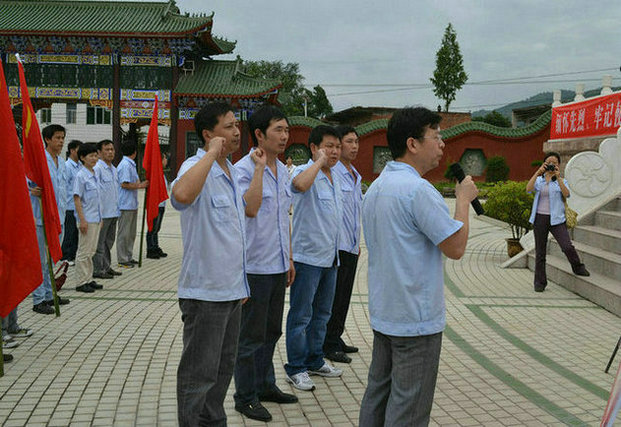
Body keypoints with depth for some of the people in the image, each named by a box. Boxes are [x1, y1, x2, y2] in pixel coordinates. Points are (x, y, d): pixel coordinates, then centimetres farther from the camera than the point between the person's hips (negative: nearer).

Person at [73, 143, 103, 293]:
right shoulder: (81, 176, -12)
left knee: (91, 251, 14)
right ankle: (81, 282, 6)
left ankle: (88, 279, 22)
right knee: (84, 251, -1)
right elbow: (77, 198, -15)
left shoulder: (94, 175, 12)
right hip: (87, 220, -8)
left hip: (96, 219, 8)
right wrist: (82, 220, -19)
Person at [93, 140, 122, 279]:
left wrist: (117, 209, 20)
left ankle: (106, 267, 25)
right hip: (103, 213, -9)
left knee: (109, 241, 16)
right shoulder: (97, 168, -13)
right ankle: (97, 269, 4)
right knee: (99, 243, -2)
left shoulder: (114, 169, 15)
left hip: (113, 212, 9)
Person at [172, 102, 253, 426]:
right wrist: (212, 153, -31)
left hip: (232, 290, 9)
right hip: (205, 292, -9)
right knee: (199, 373, 2)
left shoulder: (231, 173, 12)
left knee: (223, 366, 20)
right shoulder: (196, 167, -16)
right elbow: (181, 195, -43)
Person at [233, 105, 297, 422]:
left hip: (278, 265, 8)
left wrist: (289, 259, 18)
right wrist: (259, 168, -26)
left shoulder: (282, 171, 11)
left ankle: (265, 385, 33)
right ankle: (246, 397, 15)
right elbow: (250, 208, -30)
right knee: (251, 336, 2)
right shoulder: (243, 169, -13)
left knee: (271, 331, 18)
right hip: (255, 267, -8)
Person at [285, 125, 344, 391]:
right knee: (301, 315, 0)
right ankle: (296, 368, 10)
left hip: (330, 257, 8)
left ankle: (315, 361, 30)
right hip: (307, 256, -8)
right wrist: (319, 161, -25)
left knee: (322, 313, 17)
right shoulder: (305, 172, -13)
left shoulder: (334, 179, 13)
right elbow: (300, 184, -40)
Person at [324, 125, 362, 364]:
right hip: (335, 245, -9)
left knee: (344, 295, 14)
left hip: (351, 246, 9)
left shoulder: (355, 176, 17)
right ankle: (328, 345, 4)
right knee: (333, 296, -4)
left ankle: (336, 339, 24)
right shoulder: (331, 172, -12)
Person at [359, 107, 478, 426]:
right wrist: (463, 199, -5)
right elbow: (456, 247, -17)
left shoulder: (375, 187, 11)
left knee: (377, 393, 17)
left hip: (382, 314, 9)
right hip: (416, 319, -9)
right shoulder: (418, 189, -20)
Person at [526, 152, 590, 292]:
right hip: (540, 218, 1)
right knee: (540, 252, 5)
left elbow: (566, 194, -12)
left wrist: (558, 177, -19)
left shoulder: (562, 181, 8)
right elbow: (528, 189, -11)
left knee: (567, 246, -17)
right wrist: (538, 172, -19)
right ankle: (540, 282, 15)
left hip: (556, 219, -1)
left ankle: (578, 267, 11)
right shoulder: (538, 180, 9)